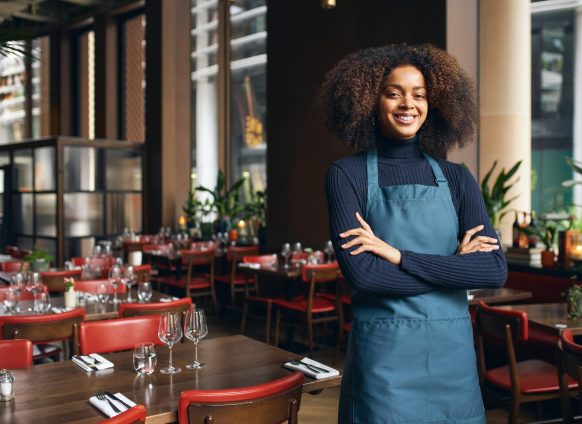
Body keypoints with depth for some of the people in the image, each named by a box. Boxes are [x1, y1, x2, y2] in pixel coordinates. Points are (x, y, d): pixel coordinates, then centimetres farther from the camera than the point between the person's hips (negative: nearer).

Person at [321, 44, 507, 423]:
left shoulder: (456, 178, 4)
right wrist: (453, 266, -10)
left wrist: (397, 255, -15)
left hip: (453, 351, 4)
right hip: (383, 354, -3)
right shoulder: (348, 175, -5)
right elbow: (360, 273, -16)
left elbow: (495, 270, -7)